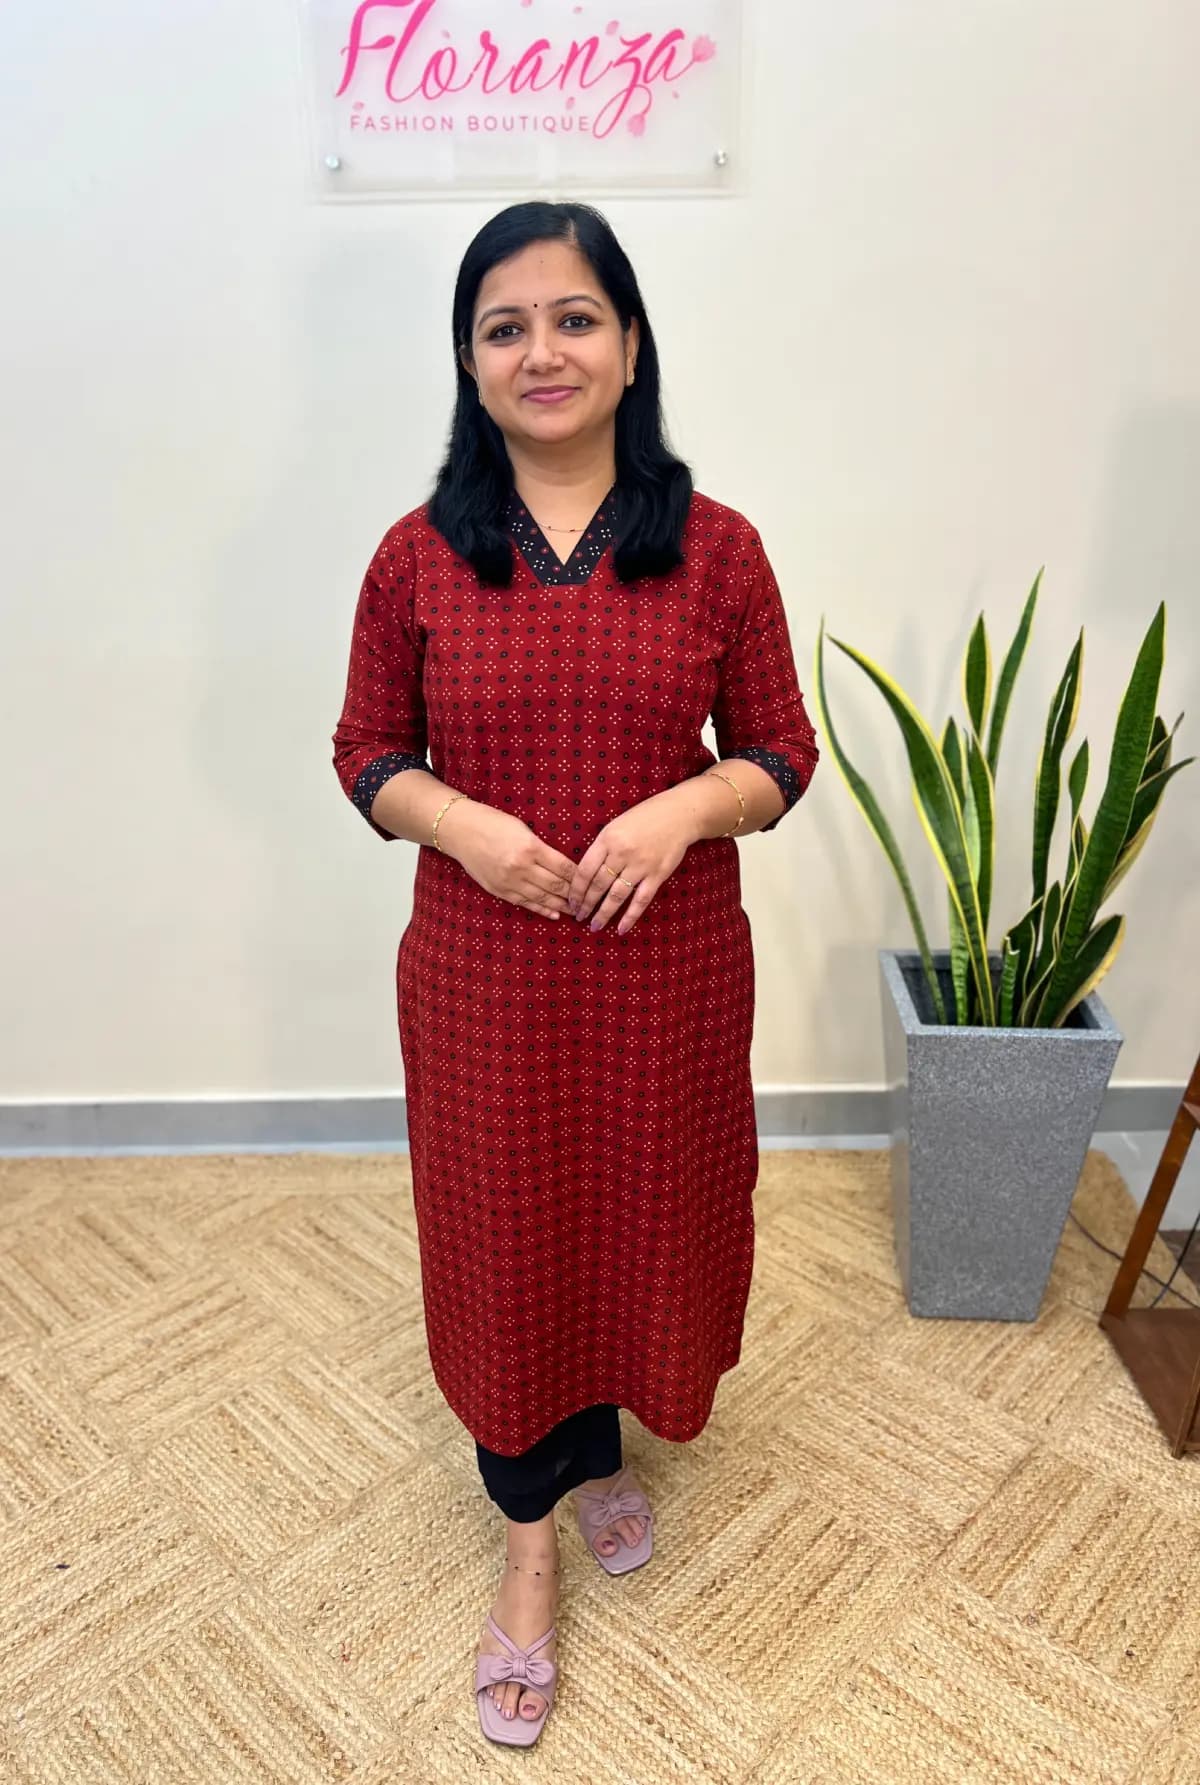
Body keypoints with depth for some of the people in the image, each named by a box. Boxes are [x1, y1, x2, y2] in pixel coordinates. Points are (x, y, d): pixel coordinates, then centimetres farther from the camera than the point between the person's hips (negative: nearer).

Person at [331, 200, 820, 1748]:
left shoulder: (716, 550, -4)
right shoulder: (418, 557, -3)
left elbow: (781, 756, 1)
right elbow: (367, 756, 3)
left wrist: (685, 806, -19)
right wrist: (462, 821, -17)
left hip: (668, 973, 1)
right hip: (482, 979, 0)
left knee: (641, 1216, 18)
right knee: (506, 1238, 13)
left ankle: (600, 1447, 51)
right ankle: (531, 1537, 39)